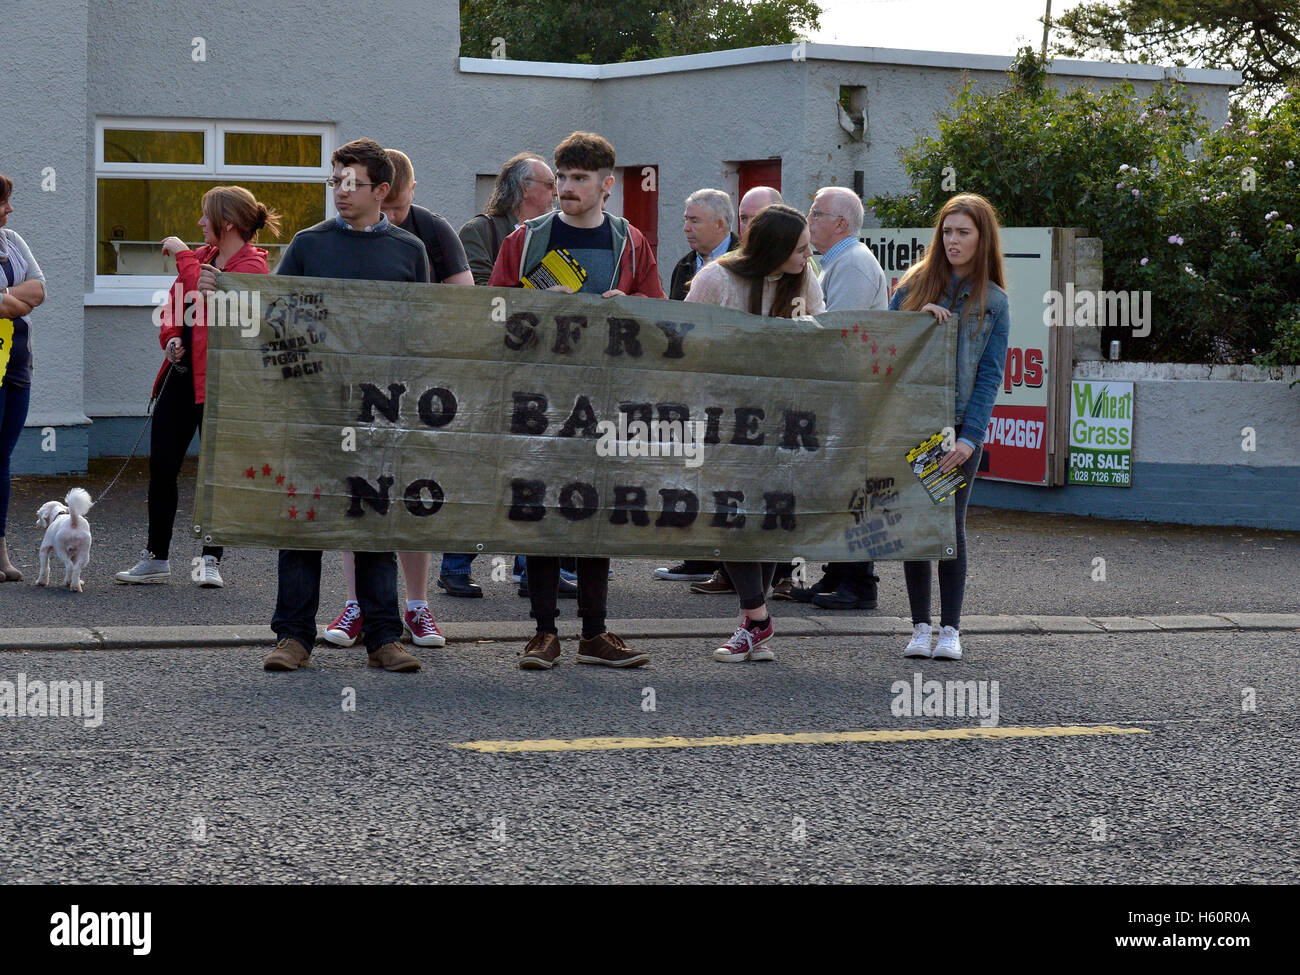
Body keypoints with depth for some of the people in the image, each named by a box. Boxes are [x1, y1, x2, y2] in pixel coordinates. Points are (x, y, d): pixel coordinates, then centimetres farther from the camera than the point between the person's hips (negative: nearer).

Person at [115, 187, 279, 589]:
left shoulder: (252, 266, -10)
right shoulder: (202, 255, 14)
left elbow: (206, 297, -24)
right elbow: (174, 303, 22)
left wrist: (184, 256, -15)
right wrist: (171, 337, 3)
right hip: (182, 372, 8)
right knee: (161, 465, 7)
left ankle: (211, 560, 9)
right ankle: (156, 558, 16)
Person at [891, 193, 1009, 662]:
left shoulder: (993, 301, 4)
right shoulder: (915, 284, 8)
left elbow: (990, 375, -1)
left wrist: (970, 437, -11)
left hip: (960, 427, -2)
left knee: (951, 526, -1)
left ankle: (950, 629, 6)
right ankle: (920, 626, 11)